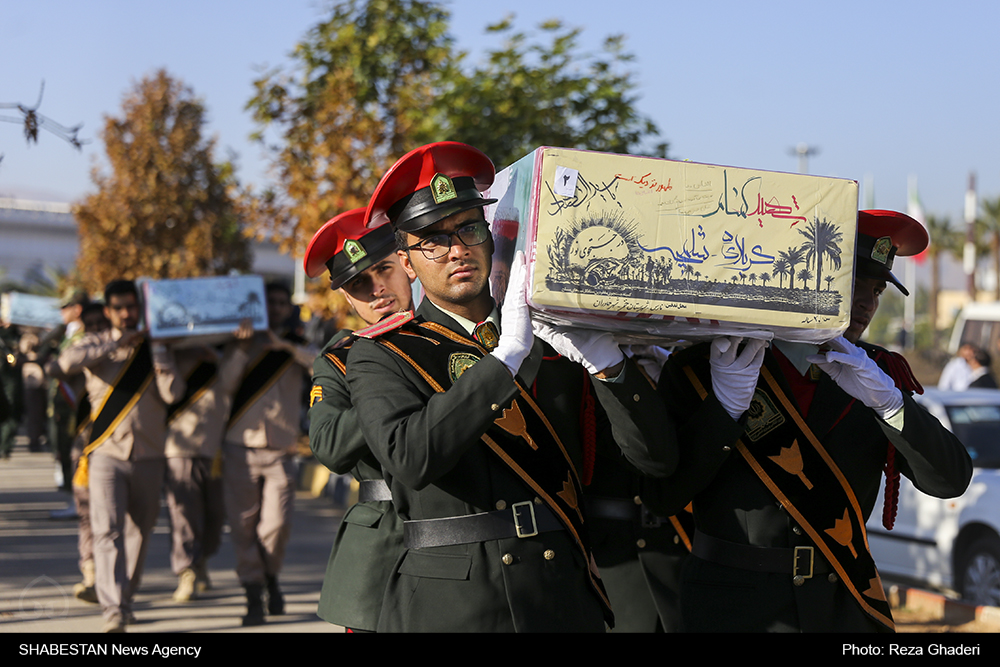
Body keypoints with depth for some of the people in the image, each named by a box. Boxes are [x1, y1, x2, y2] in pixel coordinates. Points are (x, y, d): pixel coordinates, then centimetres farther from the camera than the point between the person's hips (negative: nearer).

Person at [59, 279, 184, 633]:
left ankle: (125, 595, 31)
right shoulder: (97, 345, 4)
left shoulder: (156, 348, 8)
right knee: (107, 531, -14)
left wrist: (160, 358, -17)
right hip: (107, 454, -2)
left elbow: (174, 393, -5)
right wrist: (116, 344, -18)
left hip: (149, 457, 3)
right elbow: (68, 361, -19)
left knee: (139, 530, 13)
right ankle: (113, 608, -18)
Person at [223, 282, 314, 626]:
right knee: (243, 525, -4)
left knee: (277, 524, -6)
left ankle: (270, 578, 21)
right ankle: (254, 595, 4)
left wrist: (288, 346, -17)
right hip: (240, 446, 0)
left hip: (280, 451, 0)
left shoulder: (296, 347, 12)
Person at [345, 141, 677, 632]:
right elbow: (410, 457, -19)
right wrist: (508, 355, -19)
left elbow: (657, 458, 2)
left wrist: (604, 360, -12)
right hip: (446, 608, -2)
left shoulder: (557, 340, 8)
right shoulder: (380, 356, 1)